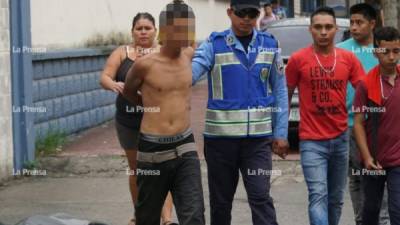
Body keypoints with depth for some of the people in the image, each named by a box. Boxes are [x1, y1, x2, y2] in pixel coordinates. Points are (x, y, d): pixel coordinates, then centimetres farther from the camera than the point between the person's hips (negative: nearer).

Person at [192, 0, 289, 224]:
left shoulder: (270, 45, 6)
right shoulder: (214, 44, -2)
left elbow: (280, 91, 9)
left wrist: (281, 133, 4)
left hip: (258, 137, 0)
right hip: (220, 136, 0)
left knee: (261, 197, -7)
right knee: (221, 200, 11)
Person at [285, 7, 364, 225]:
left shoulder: (348, 58, 2)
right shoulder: (298, 59, -6)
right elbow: (285, 96, 3)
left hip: (341, 139, 4)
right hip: (312, 141, -4)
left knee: (336, 198, 14)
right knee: (318, 195, -13)